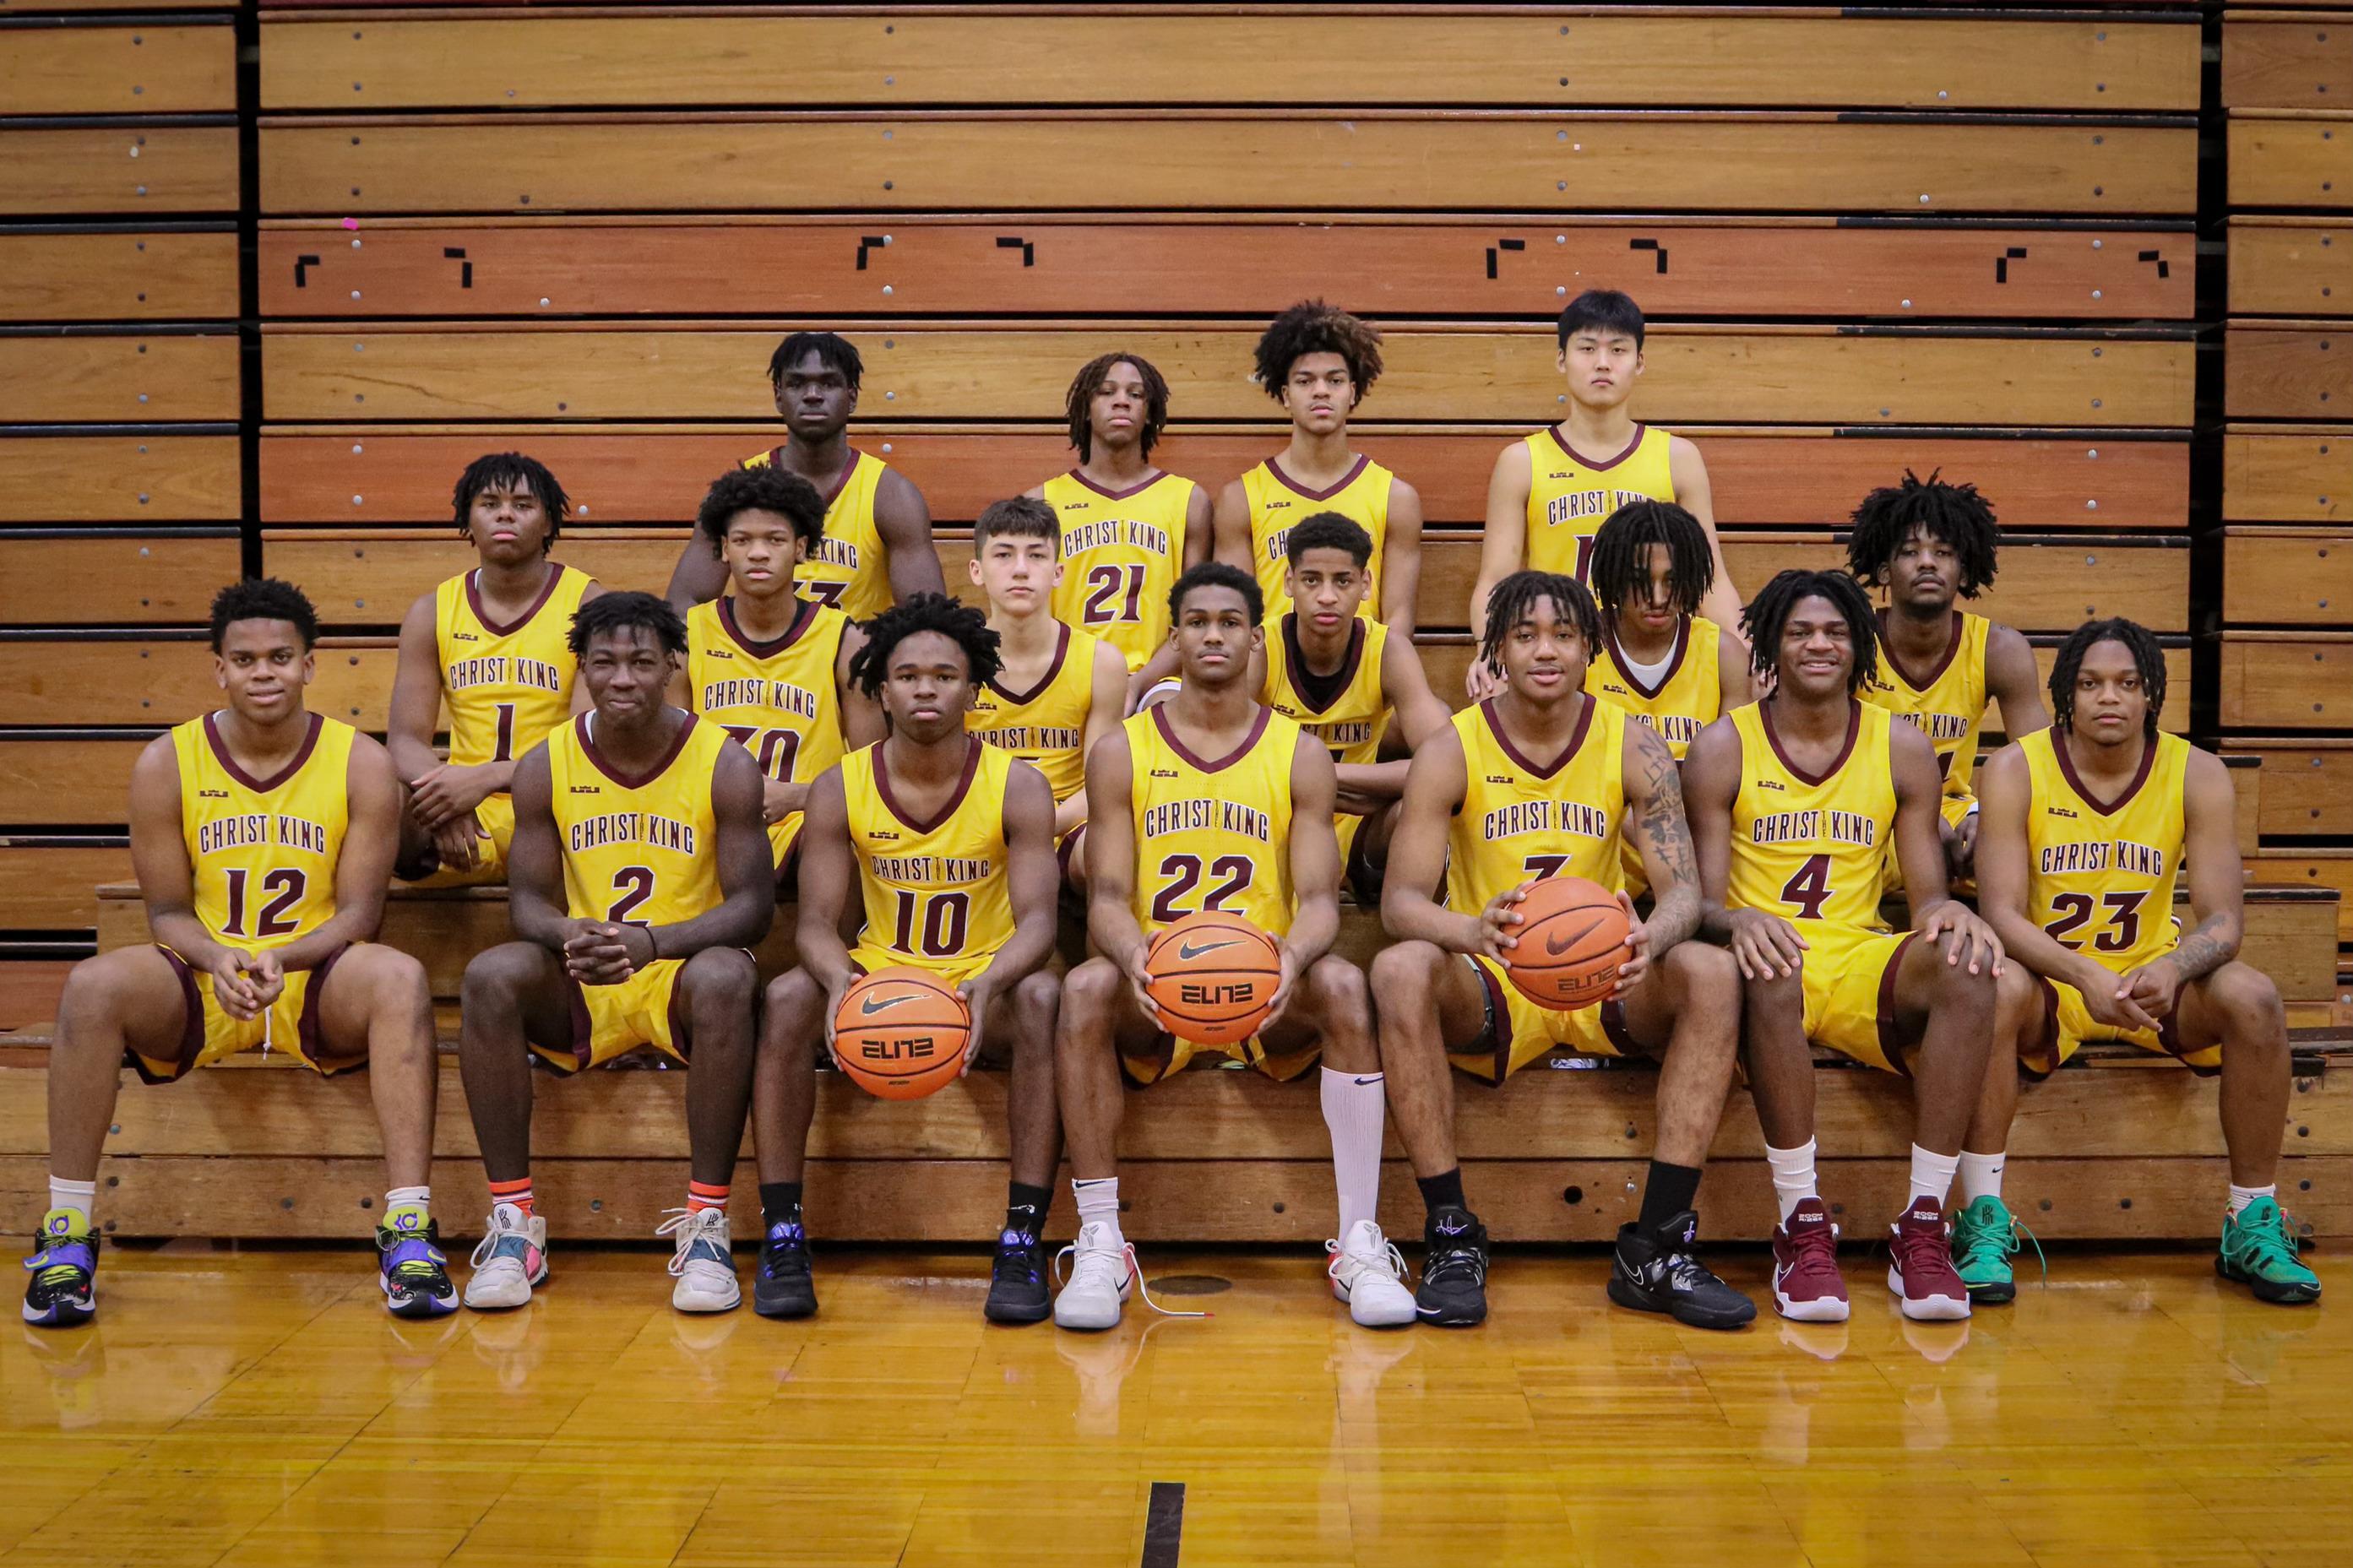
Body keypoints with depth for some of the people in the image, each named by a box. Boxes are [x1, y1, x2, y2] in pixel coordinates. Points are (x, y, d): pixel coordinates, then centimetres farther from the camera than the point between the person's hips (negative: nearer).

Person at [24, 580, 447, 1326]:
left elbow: (358, 911, -4)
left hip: (317, 986, -1)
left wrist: (285, 958, -25)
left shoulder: (361, 762, -2)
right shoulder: (166, 764, 1)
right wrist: (218, 959, -20)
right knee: (94, 985, -29)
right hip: (201, 986, 1)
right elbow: (168, 911, 3)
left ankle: (409, 1230, -35)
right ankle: (67, 1236, -19)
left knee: (399, 977, -33)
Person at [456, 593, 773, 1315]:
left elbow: (753, 904, -10)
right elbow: (528, 899, 1)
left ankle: (706, 1222, -28)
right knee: (491, 976, -28)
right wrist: (570, 936, -25)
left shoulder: (724, 764, -7)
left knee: (725, 978, -36)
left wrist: (651, 941, -28)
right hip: (579, 990, 2)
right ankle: (513, 1220, -19)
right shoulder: (546, 766, 0)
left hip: (681, 976, -2)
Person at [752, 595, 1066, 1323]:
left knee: (1042, 998, -34)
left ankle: (1023, 1240, -30)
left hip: (984, 987, -1)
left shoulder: (1017, 786, -8)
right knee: (787, 999, -27)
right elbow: (817, 921, -6)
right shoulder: (840, 789, -3)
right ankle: (783, 1236, -21)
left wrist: (989, 984, -37)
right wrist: (840, 982, -31)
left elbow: (1037, 919, -15)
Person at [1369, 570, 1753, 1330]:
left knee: (1712, 972, -27)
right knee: (1401, 970, -33)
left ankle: (1657, 1247, -23)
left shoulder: (1633, 746, -1)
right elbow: (1400, 900, -13)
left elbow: (1683, 886, -8)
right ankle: (1452, 1239, -25)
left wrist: (1652, 939, -34)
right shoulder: (1451, 752, -5)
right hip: (1488, 989, -1)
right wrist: (1471, 931, -37)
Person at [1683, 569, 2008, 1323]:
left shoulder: (1902, 748, 11)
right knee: (1771, 972, -40)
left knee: (1967, 966, -31)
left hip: (1862, 959, 3)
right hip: (1768, 955, -2)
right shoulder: (1723, 747, 5)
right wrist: (1739, 920, -25)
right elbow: (1703, 900, 0)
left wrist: (1950, 911, -16)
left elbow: (1927, 895, 10)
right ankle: (1802, 1226, -30)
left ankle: (1923, 1226, -27)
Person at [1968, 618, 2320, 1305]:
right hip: (2048, 981, -2)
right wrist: (2085, 975, -36)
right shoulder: (2016, 770, -11)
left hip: (2153, 980, 2)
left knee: (2252, 996, -26)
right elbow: (2001, 913, -18)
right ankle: (1984, 1219, -25)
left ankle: (2254, 1225, -10)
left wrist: (2173, 968, -34)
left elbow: (2223, 920, -11)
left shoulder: (2197, 774, -6)